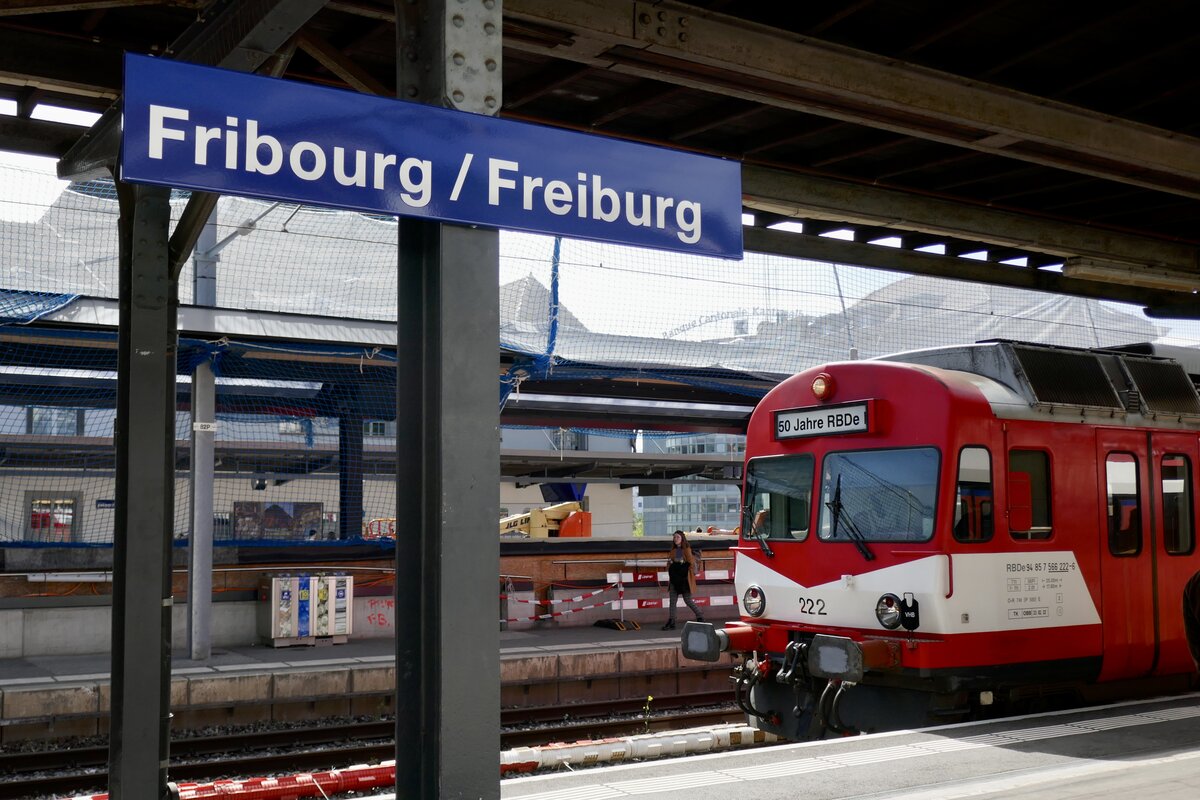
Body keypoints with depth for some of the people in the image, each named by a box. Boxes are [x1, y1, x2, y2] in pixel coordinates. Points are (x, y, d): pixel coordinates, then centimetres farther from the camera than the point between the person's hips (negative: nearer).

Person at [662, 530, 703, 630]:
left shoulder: (687, 550, -3)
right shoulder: (673, 551, 13)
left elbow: (691, 563, -4)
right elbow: (669, 565, 15)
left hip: (684, 579, -5)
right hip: (674, 579, 5)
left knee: (688, 600, -2)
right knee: (672, 601, 1)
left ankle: (700, 617, 15)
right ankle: (671, 622, 3)